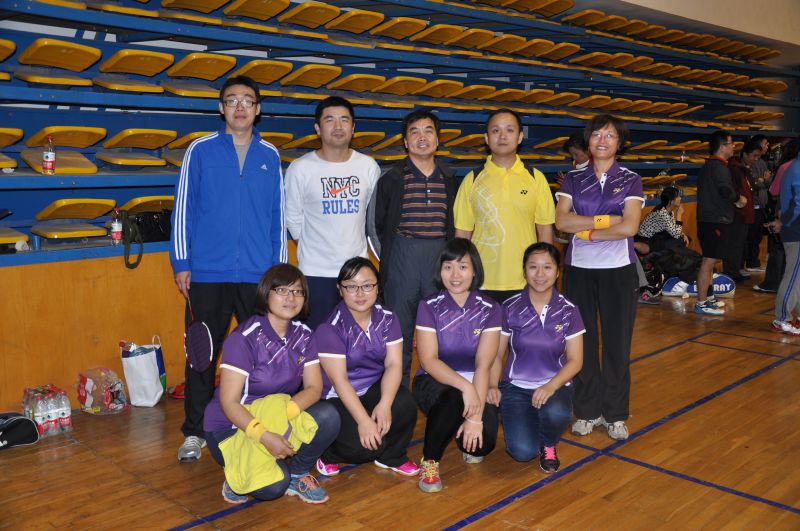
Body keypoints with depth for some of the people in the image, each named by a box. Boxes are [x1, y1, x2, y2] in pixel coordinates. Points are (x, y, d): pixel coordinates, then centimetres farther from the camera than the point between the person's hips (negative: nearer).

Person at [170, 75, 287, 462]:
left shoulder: (270, 155, 9)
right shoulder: (201, 150, 3)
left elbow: (277, 215, 11)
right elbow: (183, 208, 2)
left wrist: (280, 267, 8)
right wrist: (181, 263, -2)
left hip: (259, 274, 2)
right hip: (207, 272, -1)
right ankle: (194, 432, 19)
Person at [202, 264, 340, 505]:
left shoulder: (303, 335, -2)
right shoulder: (244, 338, -20)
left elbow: (314, 388, -7)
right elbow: (228, 402, -22)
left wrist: (285, 411, -28)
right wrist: (264, 436, -36)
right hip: (232, 426, -5)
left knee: (327, 416, -23)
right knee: (272, 486, -29)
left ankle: (298, 474, 1)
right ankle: (237, 472, 6)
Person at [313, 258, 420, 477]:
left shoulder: (387, 319, -2)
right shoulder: (330, 328, -16)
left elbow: (394, 364, -11)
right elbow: (339, 380, -21)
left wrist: (385, 404, -28)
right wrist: (363, 420, -29)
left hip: (374, 389, 4)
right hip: (338, 399, -4)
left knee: (405, 404, -27)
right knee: (365, 445, -25)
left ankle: (392, 457, 2)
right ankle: (328, 453, 9)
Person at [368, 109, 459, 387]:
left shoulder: (448, 179, 10)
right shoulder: (393, 178, 1)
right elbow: (376, 222, 6)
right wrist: (386, 258, 5)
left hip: (440, 255, 3)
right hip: (403, 257, -2)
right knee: (400, 324, 3)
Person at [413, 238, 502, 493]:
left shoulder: (489, 309, -5)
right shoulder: (429, 307, -6)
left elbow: (484, 364, -15)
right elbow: (429, 360, -16)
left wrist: (476, 416, -26)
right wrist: (465, 386, -32)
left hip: (476, 385, 2)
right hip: (434, 382, -1)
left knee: (484, 440, -25)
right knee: (454, 397, -37)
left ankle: (470, 445, 15)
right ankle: (429, 461, -11)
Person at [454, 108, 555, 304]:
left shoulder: (536, 178, 5)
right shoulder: (472, 180, 3)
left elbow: (545, 229, 8)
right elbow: (462, 233, 5)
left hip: (526, 284, 1)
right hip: (482, 284, 0)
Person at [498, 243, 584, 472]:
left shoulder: (568, 311, -4)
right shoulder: (510, 308, -5)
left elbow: (575, 361, -5)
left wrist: (551, 386, -22)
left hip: (555, 386, 0)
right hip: (516, 387, 0)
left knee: (557, 414, -36)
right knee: (522, 451, -22)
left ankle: (548, 445, 2)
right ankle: (523, 422, 17)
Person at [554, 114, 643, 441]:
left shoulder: (630, 180, 2)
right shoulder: (573, 179, 5)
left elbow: (629, 227, -12)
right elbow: (561, 221, -10)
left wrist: (586, 231, -11)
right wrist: (605, 220, -13)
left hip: (619, 270, -1)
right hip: (578, 269, 1)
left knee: (617, 343, 5)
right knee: (583, 342, 7)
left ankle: (615, 414, 20)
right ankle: (587, 411, 21)